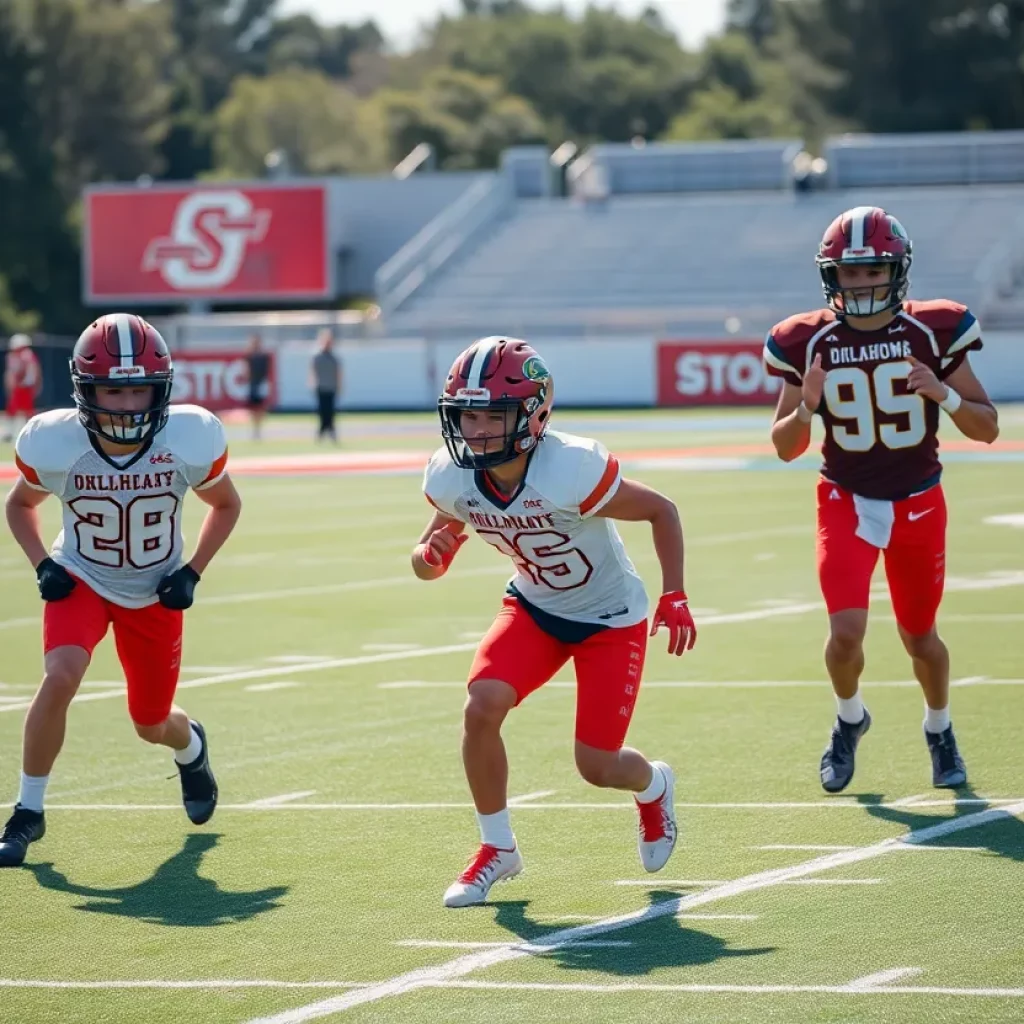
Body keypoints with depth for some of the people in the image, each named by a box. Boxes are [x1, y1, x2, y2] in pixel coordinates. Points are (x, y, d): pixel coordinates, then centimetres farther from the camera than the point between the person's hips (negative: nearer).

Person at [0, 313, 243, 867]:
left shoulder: (189, 439, -24)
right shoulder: (56, 443, -25)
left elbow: (225, 504, -2)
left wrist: (192, 572, -11)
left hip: (155, 593, 1)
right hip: (82, 580, -1)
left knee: (152, 724, 12)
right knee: (60, 677, -28)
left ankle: (190, 746, 53)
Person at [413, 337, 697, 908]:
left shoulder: (570, 471, -33)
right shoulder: (453, 479, -17)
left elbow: (660, 510, -19)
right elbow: (429, 561, -2)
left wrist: (675, 597, -22)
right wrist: (430, 555, -26)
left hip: (610, 617, -4)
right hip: (534, 608, 4)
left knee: (596, 764, -5)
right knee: (482, 707, -21)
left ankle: (653, 786, 35)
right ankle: (498, 849, 1)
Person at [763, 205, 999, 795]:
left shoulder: (933, 331, -9)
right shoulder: (807, 342, -7)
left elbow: (988, 429, -4)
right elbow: (785, 449, 1)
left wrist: (943, 394, -23)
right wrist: (806, 408, -20)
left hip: (918, 506, 1)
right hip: (846, 502, 0)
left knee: (920, 636, 12)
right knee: (847, 630, -17)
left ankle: (940, 729, 43)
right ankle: (850, 719, 15)